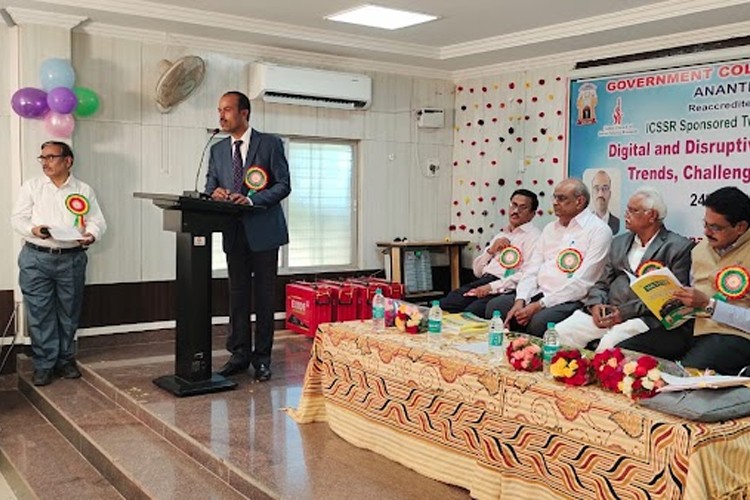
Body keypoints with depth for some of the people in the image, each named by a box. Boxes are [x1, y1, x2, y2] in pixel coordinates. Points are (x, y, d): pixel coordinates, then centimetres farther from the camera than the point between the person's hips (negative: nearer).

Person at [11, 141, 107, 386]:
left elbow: (97, 221, 6)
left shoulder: (84, 190, 9)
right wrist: (34, 230, -16)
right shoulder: (31, 186, 8)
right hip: (36, 258, 0)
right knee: (39, 313, 0)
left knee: (69, 313, 7)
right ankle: (43, 364, 11)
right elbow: (18, 218, 5)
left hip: (72, 258, 1)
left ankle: (65, 360, 22)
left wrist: (91, 235, -15)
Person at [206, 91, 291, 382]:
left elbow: (283, 185, -7)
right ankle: (240, 353, 20)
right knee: (237, 295, 9)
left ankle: (262, 358, 12)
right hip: (234, 232, 4)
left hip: (263, 230, -4)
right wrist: (215, 193, -12)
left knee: (264, 296, 3)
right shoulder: (217, 150, 12)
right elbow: (210, 187, 13)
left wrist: (251, 199, -20)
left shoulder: (270, 144, -3)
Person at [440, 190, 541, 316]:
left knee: (469, 314, -31)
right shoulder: (501, 234, 26)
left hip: (504, 290, -7)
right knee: (443, 306, -15)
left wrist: (491, 287, -20)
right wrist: (490, 251, 5)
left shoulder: (533, 236, 1)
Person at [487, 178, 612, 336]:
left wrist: (539, 305, -17)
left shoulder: (598, 230, -6)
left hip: (569, 301, -7)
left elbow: (582, 283, -14)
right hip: (539, 294, 7)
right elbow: (532, 270, 13)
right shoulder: (550, 228, 18)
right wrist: (520, 301, -7)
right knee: (495, 305, -12)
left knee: (540, 321, -35)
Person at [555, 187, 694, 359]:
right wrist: (595, 304, -4)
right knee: (560, 333, -15)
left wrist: (626, 312, -15)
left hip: (646, 318, -5)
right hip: (607, 312, 6)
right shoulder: (619, 243, 21)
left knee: (609, 345, -33)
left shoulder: (678, 247, 0)